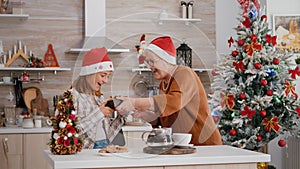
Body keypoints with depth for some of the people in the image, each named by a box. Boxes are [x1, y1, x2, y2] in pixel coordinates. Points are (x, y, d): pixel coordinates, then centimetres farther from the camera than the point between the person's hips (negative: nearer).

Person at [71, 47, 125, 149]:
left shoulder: (100, 98, 17)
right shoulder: (73, 96, -4)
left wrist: (121, 117, 6)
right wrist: (98, 113, -13)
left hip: (105, 148, 6)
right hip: (85, 152, -6)